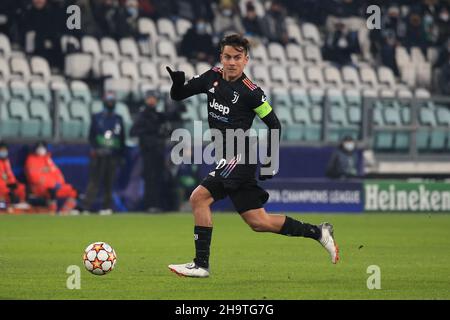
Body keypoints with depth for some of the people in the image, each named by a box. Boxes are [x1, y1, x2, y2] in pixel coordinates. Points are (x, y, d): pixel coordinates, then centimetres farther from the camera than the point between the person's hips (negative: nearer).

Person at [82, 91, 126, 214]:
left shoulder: (118, 119, 14)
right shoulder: (96, 117, 7)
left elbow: (122, 138, 16)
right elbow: (91, 136, 3)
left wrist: (122, 154, 10)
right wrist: (95, 149, -12)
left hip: (113, 155, 3)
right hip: (99, 154, -3)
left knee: (109, 182, 4)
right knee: (94, 180, -9)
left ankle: (107, 207, 9)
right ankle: (86, 207, -11)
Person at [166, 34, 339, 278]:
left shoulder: (251, 92, -12)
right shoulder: (213, 77, 6)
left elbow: (274, 124, -4)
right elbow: (177, 95, 11)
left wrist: (269, 160, -9)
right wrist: (177, 82, -11)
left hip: (241, 157, -7)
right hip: (229, 159, 7)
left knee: (199, 198, -19)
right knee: (258, 222, 10)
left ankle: (201, 264, -15)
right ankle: (318, 233, 21)